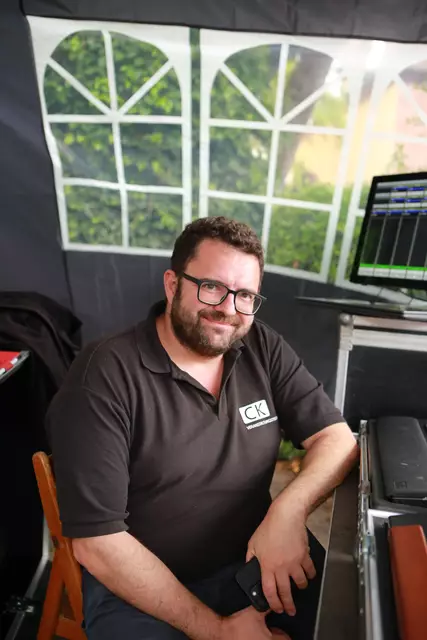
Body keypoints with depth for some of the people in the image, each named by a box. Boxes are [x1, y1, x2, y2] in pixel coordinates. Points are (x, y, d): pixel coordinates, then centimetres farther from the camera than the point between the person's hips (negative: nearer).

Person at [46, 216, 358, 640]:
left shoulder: (263, 349, -7)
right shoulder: (102, 378, -20)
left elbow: (336, 437, -4)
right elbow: (96, 540, -18)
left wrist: (288, 510, -21)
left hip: (256, 557, 3)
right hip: (142, 587, -2)